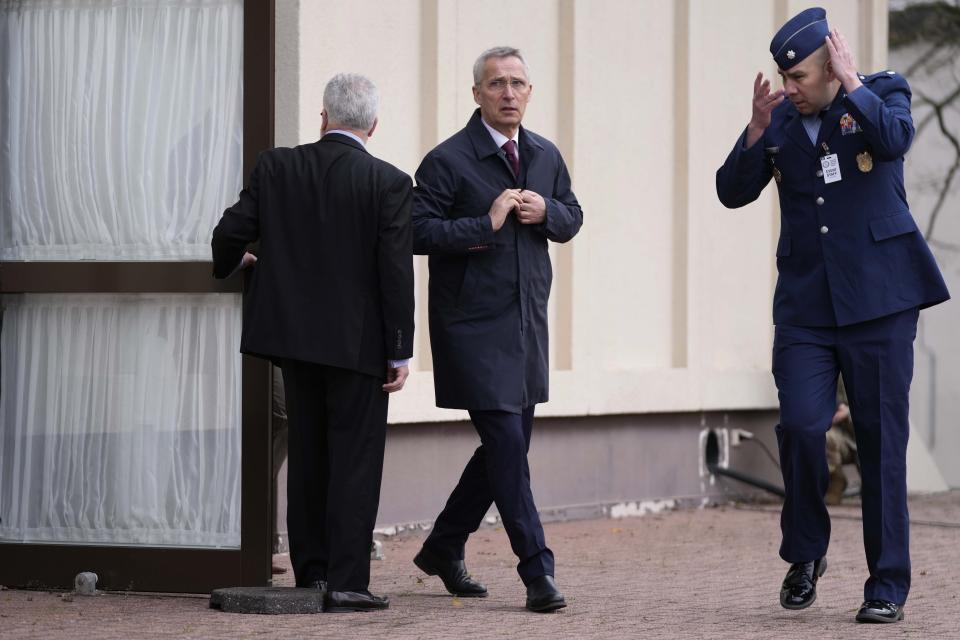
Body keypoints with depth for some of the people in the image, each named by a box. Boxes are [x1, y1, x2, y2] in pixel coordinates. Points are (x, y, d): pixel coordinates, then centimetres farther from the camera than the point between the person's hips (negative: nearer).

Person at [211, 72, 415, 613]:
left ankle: (311, 572, 18)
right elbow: (397, 273, -12)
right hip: (358, 341, -4)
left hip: (295, 335, 4)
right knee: (355, 457, 1)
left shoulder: (276, 167, -1)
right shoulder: (389, 183, -10)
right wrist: (400, 352, -6)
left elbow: (231, 234, 2)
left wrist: (229, 264, 26)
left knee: (308, 455, 14)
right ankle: (346, 581, -2)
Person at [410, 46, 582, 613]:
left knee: (509, 444, 12)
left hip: (527, 322, 7)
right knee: (506, 444, -10)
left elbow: (572, 220, 19)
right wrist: (487, 223, -21)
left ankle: (443, 548, 29)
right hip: (473, 326, -7)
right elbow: (419, 231, -14)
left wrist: (546, 211, -3)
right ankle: (538, 571, -7)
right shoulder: (448, 161, -9)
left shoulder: (546, 156, 11)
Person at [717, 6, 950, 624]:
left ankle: (888, 585, 8)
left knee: (882, 440, 0)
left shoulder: (881, 92, 1)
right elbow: (733, 192, 5)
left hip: (877, 298, -2)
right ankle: (806, 553, 12)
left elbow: (895, 139, -21)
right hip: (805, 304, 3)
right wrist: (759, 128, -8)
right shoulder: (782, 118, 9)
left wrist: (852, 81, -15)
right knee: (801, 425, -12)